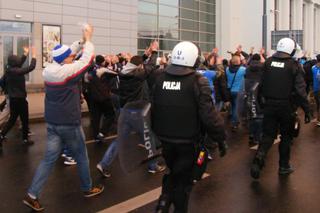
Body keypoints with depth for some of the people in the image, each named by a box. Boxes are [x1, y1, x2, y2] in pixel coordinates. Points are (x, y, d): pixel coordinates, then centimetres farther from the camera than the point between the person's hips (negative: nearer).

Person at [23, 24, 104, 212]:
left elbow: (67, 54, 16)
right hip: (69, 123, -7)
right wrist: (88, 39, 4)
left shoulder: (49, 70, 3)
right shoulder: (68, 71, -19)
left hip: (52, 123, 7)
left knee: (49, 158, 8)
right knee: (82, 157, 12)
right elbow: (87, 59, -9)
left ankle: (32, 195, 4)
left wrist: (81, 41, 12)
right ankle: (88, 189, 28)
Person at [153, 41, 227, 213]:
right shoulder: (197, 81, -15)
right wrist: (220, 138, -9)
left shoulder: (160, 79, 0)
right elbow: (208, 114, -19)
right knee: (184, 178, 14)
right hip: (188, 140, -4)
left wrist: (155, 132, 20)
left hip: (165, 138, 5)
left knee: (172, 172, 26)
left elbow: (153, 109, 8)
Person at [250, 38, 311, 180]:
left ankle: (258, 159, -15)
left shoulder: (268, 62, 2)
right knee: (286, 136, 14)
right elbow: (300, 89, -12)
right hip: (286, 107, -2)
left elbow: (261, 84, 6)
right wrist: (306, 110, -7)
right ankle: (284, 166, 22)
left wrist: (261, 101, 16)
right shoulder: (294, 65, -9)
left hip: (269, 105, 3)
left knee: (268, 135, 8)